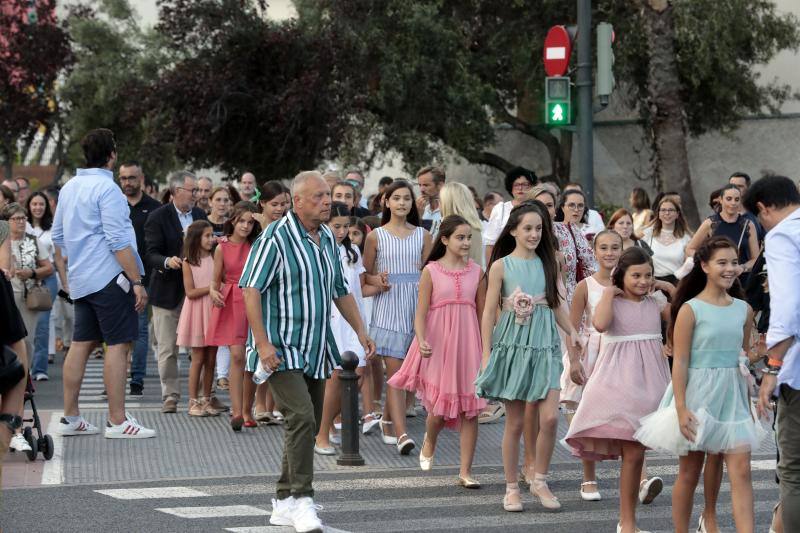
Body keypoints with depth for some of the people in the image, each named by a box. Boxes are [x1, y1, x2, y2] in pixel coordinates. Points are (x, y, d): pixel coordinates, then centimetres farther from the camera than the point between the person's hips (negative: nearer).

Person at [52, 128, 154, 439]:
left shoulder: (69, 188, 14)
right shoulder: (107, 188, -13)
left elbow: (58, 236, 21)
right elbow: (118, 241, -18)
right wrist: (137, 281, -16)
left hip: (81, 280, 9)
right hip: (109, 277, -9)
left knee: (82, 343, 11)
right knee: (117, 344, -6)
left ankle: (70, 418, 12)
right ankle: (117, 422, -7)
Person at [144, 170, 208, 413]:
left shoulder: (200, 215, 10)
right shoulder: (158, 217, -7)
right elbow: (152, 254, -13)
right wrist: (167, 261, -32)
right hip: (168, 290, -4)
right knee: (167, 348, 1)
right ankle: (170, 396, 10)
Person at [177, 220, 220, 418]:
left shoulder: (214, 258, 6)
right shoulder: (188, 262, -4)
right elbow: (190, 292, -9)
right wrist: (211, 288, -14)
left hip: (213, 311, 3)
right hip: (197, 311, -3)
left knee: (211, 359, 5)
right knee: (198, 359, -1)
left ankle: (206, 400, 13)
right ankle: (193, 402, 5)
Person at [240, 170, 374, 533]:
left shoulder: (328, 239, 12)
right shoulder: (276, 238, -12)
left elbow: (340, 290, 24)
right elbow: (251, 289, -15)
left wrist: (360, 330, 17)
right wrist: (262, 342, -21)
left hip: (315, 349, 8)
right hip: (281, 349, -8)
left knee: (309, 425, 9)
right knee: (301, 417, -20)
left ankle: (284, 504, 17)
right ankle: (301, 500, -15)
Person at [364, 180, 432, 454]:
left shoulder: (422, 235, 9)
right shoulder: (376, 236, 5)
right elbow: (366, 274, 9)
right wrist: (377, 281, -10)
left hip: (415, 306, 3)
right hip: (387, 307, -3)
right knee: (395, 371, -10)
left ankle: (388, 421, 28)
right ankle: (401, 433, -16)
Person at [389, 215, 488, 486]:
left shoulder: (477, 272, 5)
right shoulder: (431, 271, -2)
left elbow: (483, 313, 9)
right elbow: (421, 312, -4)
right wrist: (422, 341, -20)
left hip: (468, 345, 2)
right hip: (438, 345, -2)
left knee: (470, 408, -1)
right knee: (439, 407, 1)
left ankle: (466, 471, 5)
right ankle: (429, 443, 36)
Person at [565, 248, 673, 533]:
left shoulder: (656, 303, 11)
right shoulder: (612, 302, -3)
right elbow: (600, 323, -24)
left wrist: (669, 288, 4)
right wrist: (609, 292, -13)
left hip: (649, 379, 4)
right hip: (620, 379, -4)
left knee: (636, 451, 7)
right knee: (632, 452, -10)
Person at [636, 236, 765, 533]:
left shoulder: (743, 309, 6)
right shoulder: (690, 310, -8)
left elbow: (745, 357, 15)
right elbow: (680, 361, -10)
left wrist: (748, 402, 14)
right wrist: (681, 408, -16)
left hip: (733, 397, 4)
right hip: (698, 395, -4)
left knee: (741, 471, -7)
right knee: (690, 472, 7)